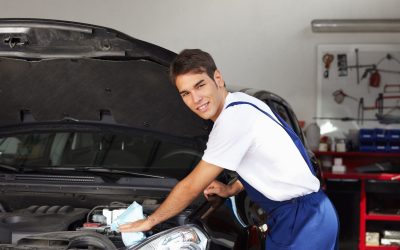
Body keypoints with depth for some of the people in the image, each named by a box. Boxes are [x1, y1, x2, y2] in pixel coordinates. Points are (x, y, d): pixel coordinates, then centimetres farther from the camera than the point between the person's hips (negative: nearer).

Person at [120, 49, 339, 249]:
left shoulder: (234, 119, -20)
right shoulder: (241, 102, 9)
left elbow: (191, 187, -13)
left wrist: (150, 221, -2)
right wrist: (231, 189, 19)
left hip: (300, 221, -10)